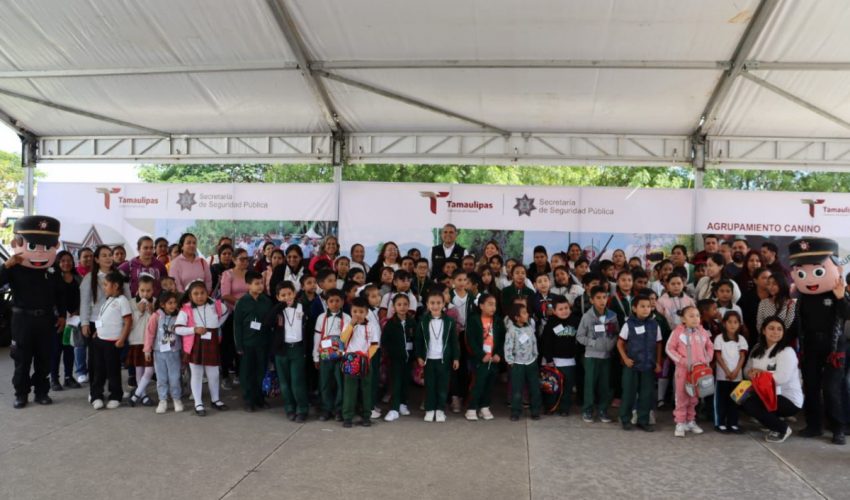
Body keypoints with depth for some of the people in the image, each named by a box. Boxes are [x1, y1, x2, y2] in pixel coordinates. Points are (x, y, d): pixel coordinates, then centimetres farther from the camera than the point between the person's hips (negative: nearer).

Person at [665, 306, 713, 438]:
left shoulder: (703, 332, 5)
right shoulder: (677, 332, -8)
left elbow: (710, 347, 15)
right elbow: (669, 348, -8)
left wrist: (708, 359, -1)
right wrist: (682, 361, -15)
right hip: (683, 369, -4)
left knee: (694, 398, 13)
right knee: (682, 397, 1)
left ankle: (691, 421, 26)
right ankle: (680, 423, 8)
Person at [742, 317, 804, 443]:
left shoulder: (787, 352, -15)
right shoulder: (757, 349, 8)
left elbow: (782, 378, -26)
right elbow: (747, 370, 7)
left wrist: (761, 373, -13)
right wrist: (752, 373, -17)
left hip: (790, 400, -7)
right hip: (768, 396, 8)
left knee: (749, 404, -24)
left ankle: (782, 428, -3)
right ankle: (775, 423, 7)